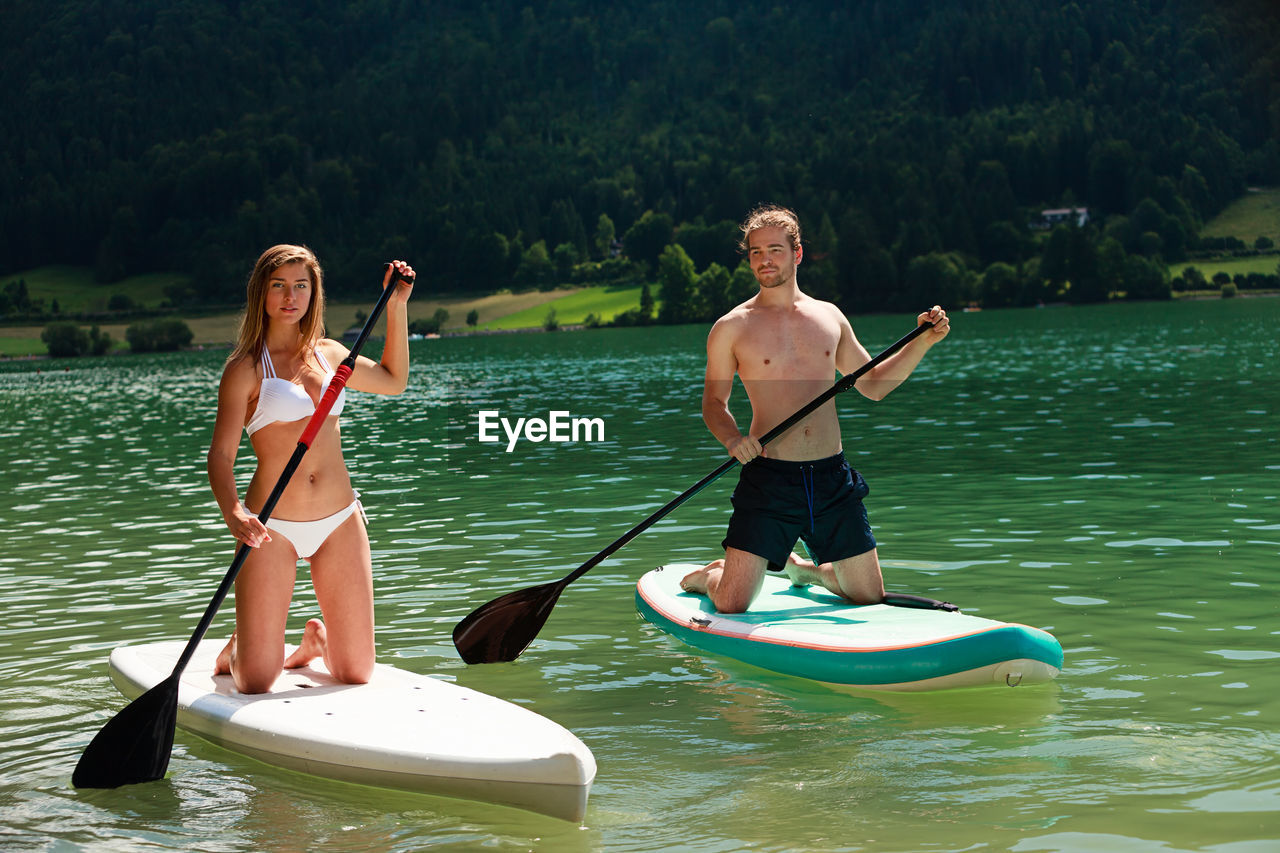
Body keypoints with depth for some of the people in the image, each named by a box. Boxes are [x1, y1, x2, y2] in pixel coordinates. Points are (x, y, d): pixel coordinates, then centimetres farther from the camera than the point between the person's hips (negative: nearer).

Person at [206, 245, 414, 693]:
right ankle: (238, 647, 27)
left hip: (341, 521, 4)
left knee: (356, 675, 2)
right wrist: (233, 514, -30)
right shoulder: (245, 368, -4)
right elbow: (220, 455, -12)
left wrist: (397, 304, 21)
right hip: (272, 526, -4)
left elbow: (393, 380, 29)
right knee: (257, 683, -7)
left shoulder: (328, 353, 11)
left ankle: (317, 639, 34)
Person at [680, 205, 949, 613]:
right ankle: (707, 576, 27)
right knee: (732, 606, -11)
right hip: (768, 477, -3)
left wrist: (923, 342, 9)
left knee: (871, 599, 7)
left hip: (833, 478, 4)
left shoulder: (829, 317, 11)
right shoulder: (731, 328, 0)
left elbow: (873, 384, 19)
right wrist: (731, 437, -14)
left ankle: (802, 567, 37)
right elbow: (713, 402, 7)